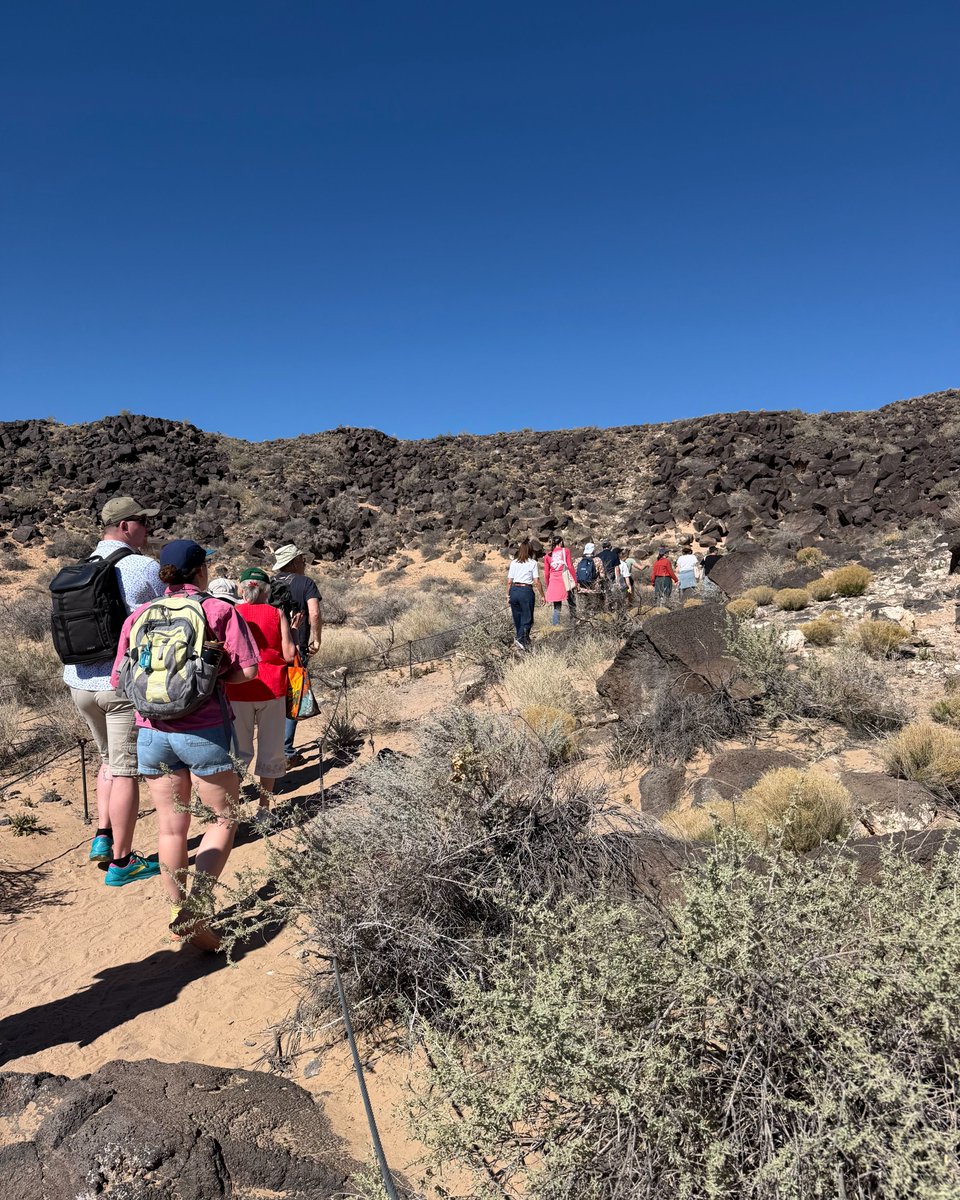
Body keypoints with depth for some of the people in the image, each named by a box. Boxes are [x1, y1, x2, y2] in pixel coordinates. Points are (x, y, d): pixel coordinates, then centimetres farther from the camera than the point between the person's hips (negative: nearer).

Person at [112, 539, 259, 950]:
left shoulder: (139, 616, 6)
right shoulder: (219, 609, -4)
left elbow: (119, 679, 8)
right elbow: (246, 670, -9)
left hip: (152, 732, 4)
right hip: (204, 731, -4)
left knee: (171, 827, 15)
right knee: (224, 819, 11)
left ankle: (180, 910, 24)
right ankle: (193, 910, 0)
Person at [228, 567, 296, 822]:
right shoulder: (277, 613, -1)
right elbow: (289, 655, -5)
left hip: (238, 690, 0)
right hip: (271, 689, 0)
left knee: (238, 751, 13)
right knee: (269, 750, 11)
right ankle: (263, 809, 17)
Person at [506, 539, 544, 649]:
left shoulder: (513, 562, 6)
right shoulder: (532, 563, -4)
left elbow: (509, 581, 6)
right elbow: (537, 582, -6)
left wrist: (508, 595, 15)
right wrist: (542, 596, 3)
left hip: (514, 590, 4)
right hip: (526, 591, -4)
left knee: (517, 618, 16)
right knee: (527, 618, 3)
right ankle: (520, 639, -15)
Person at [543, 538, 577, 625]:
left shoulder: (548, 555, 10)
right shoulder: (565, 551, 2)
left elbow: (546, 573, 12)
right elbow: (570, 567, -2)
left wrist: (547, 586, 20)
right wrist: (575, 581, 3)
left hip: (553, 582, 3)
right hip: (566, 581, -3)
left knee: (556, 607, 8)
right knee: (571, 603, 8)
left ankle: (555, 623, 1)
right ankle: (573, 620, 5)